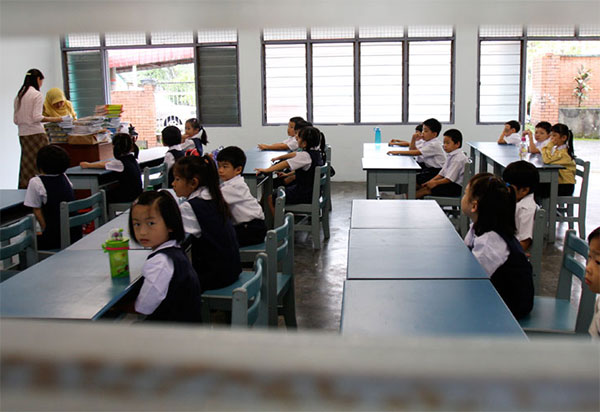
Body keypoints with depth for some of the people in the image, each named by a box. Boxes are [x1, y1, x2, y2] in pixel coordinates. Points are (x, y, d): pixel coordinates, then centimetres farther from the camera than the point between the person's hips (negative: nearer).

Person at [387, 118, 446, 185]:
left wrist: (398, 152, -28)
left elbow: (416, 152, -28)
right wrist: (414, 139, -3)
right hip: (427, 168, 9)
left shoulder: (434, 145, -21)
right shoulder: (424, 141, 8)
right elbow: (412, 149, 16)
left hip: (436, 171, -9)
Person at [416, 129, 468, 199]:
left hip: (456, 187, -10)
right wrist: (432, 180, 2)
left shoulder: (458, 159, -19)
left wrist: (435, 182, -15)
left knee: (427, 189, -20)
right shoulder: (451, 156, 14)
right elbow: (442, 173, 15)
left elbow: (450, 179, -22)